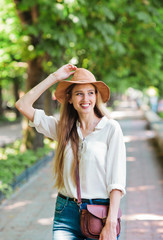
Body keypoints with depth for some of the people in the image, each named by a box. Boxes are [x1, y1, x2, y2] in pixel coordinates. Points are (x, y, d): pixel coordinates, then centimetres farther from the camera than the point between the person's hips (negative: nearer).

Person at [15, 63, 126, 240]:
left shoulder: (111, 128, -4)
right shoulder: (63, 128, 8)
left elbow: (116, 180, -8)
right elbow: (22, 105, 4)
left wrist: (111, 224, -15)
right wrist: (55, 77, 2)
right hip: (66, 213, 3)